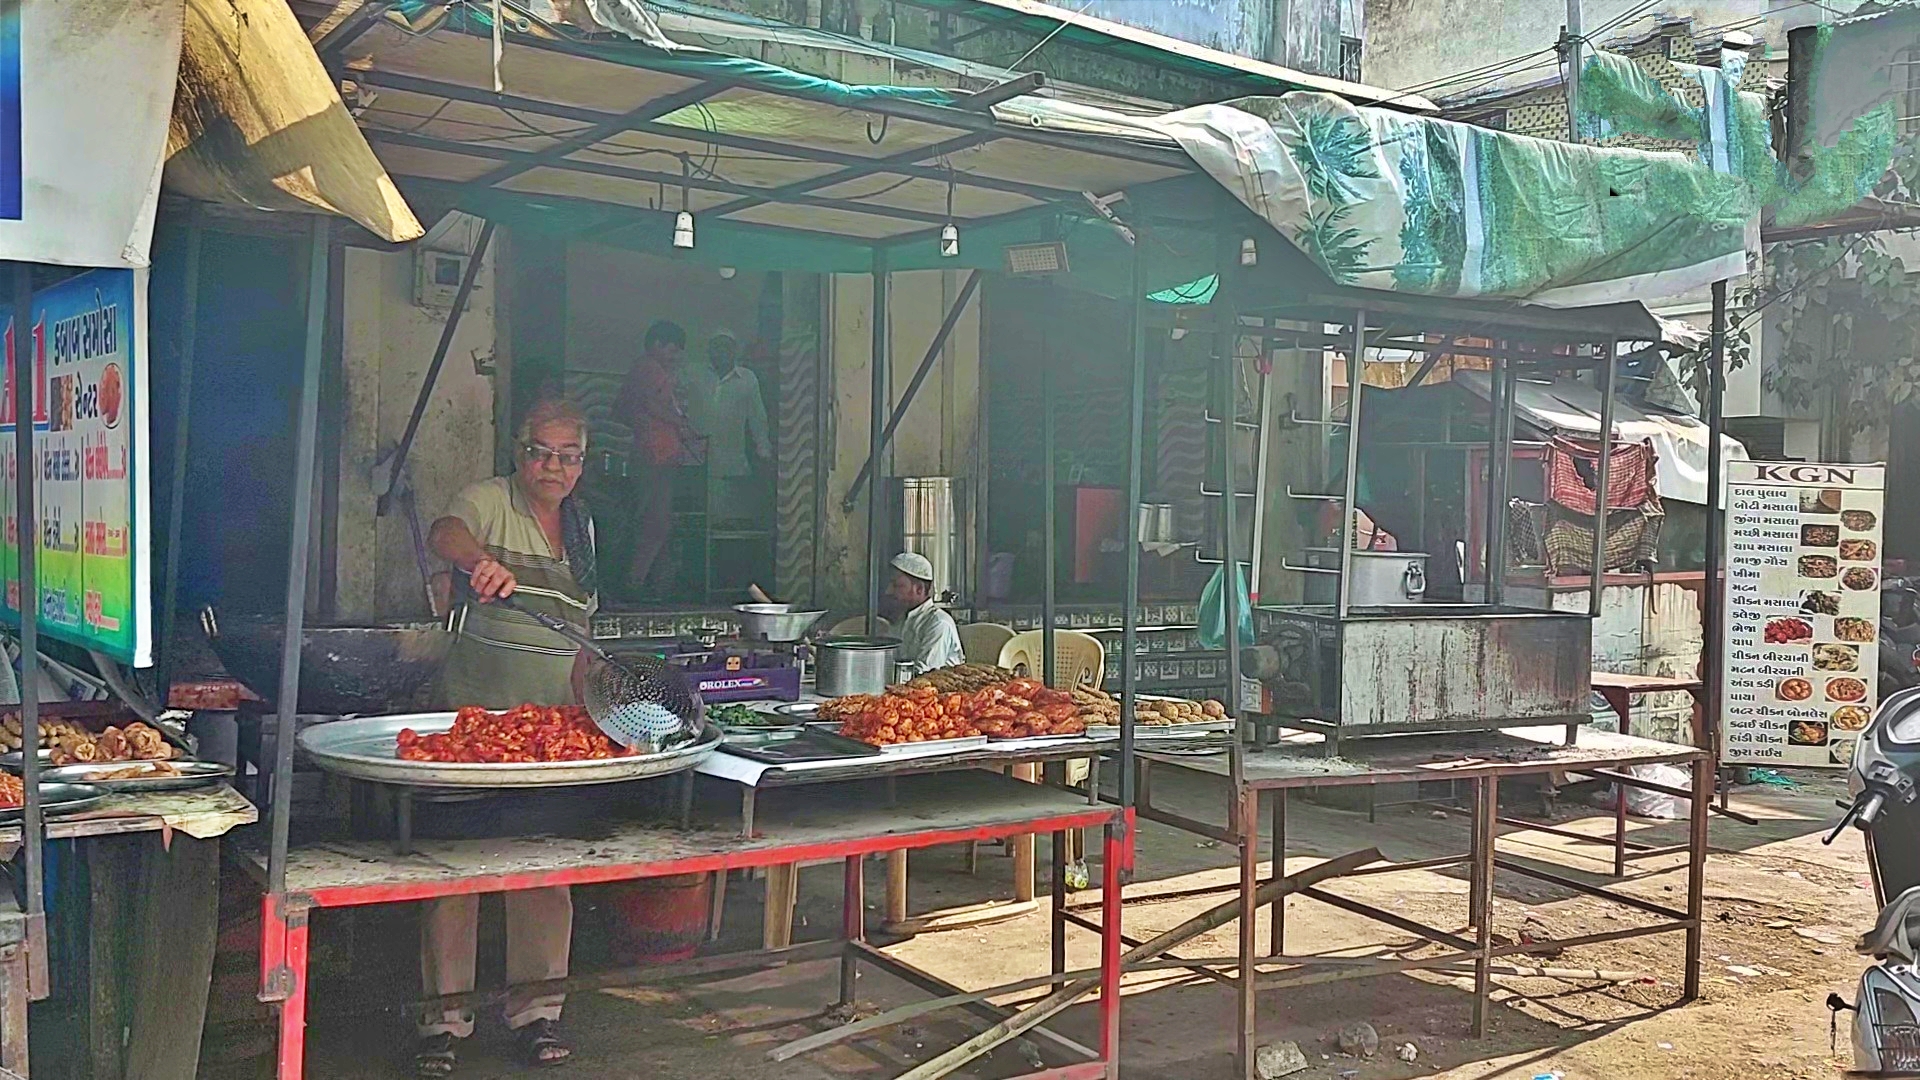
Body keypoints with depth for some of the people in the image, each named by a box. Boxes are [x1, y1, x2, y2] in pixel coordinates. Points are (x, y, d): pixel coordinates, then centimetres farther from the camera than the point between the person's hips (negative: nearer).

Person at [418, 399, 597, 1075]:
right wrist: (480, 560, -48)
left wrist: (584, 689, 17)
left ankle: (536, 1011, 19)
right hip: (475, 709, -5)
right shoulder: (490, 501, -4)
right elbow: (445, 532, -27)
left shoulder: (581, 524, 15)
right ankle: (443, 1018, 7)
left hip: (554, 717, 6)